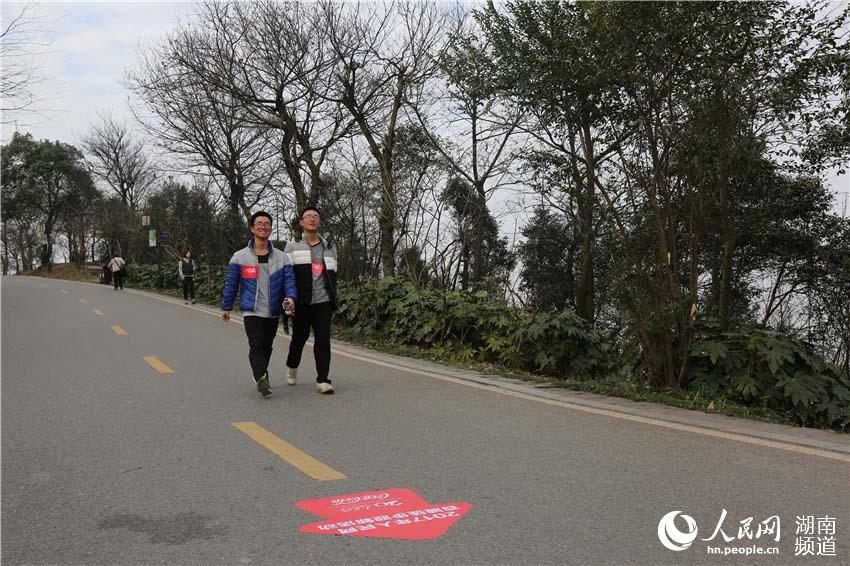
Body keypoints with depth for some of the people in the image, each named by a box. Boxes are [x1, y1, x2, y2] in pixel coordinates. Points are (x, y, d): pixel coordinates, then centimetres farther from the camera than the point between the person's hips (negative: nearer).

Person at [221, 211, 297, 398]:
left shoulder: (281, 257, 6)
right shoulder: (240, 257, 3)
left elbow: (289, 279, -1)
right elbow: (231, 283, 6)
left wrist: (290, 297, -20)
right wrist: (226, 307, 7)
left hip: (273, 312, 3)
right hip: (251, 311, -3)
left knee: (267, 347, 11)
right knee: (256, 346, -16)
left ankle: (261, 378, 26)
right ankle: (262, 379, -27)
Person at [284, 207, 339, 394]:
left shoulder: (329, 248, 16)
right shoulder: (293, 247, 8)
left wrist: (333, 302, 15)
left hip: (323, 302, 2)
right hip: (301, 302, -1)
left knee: (323, 339, -6)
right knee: (299, 337, 9)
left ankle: (322, 380, -5)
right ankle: (292, 366, 37)